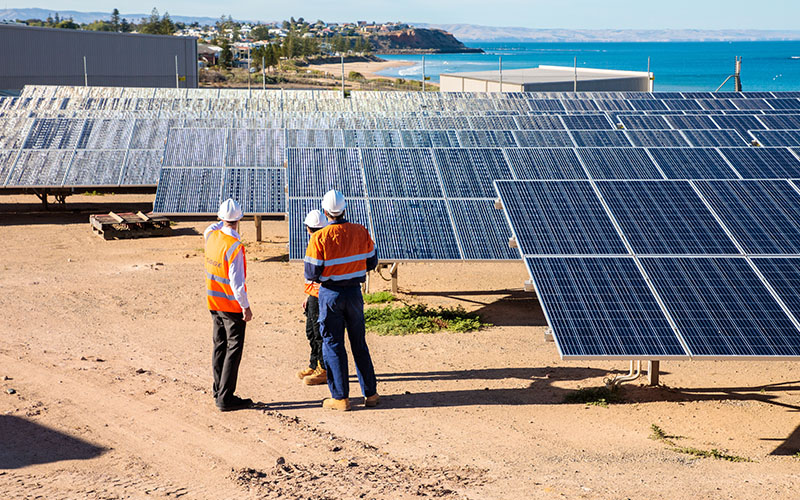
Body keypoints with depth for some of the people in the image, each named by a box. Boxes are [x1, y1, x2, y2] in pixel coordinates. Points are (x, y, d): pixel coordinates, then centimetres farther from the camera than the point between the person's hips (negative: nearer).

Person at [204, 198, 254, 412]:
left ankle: (218, 389, 29)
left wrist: (223, 222, 25)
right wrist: (246, 307, -16)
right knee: (234, 349, -2)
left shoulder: (211, 236, -2)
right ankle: (225, 398, -3)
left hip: (214, 303, 8)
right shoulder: (234, 247, -23)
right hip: (232, 306, -8)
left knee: (220, 345, 18)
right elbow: (236, 282, -23)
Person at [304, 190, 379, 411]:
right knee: (359, 343, 15)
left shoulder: (319, 238, -16)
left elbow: (311, 273, -14)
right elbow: (371, 262, 6)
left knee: (333, 344, 6)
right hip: (354, 291, 4)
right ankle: (370, 393, 21)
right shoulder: (360, 232, -4)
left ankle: (340, 397, 7)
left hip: (330, 294, -4)